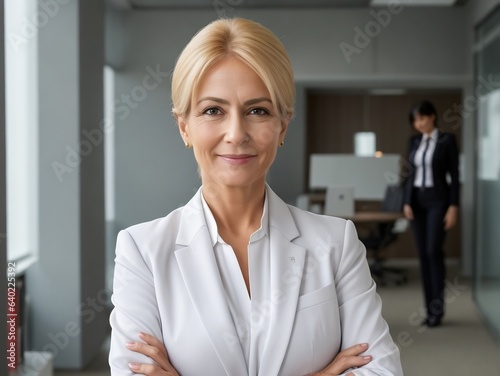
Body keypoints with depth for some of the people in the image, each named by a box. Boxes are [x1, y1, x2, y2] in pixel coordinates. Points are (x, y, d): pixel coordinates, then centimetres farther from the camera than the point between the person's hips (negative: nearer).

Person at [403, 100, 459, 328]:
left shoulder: (447, 140, -5)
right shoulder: (414, 142, 10)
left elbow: (454, 175, -7)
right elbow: (411, 173, 13)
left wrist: (453, 206, -13)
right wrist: (407, 202, 3)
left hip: (437, 200, -5)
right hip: (417, 200, 6)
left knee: (434, 251, -13)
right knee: (423, 254, 4)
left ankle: (437, 309, -4)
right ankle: (430, 309, 10)